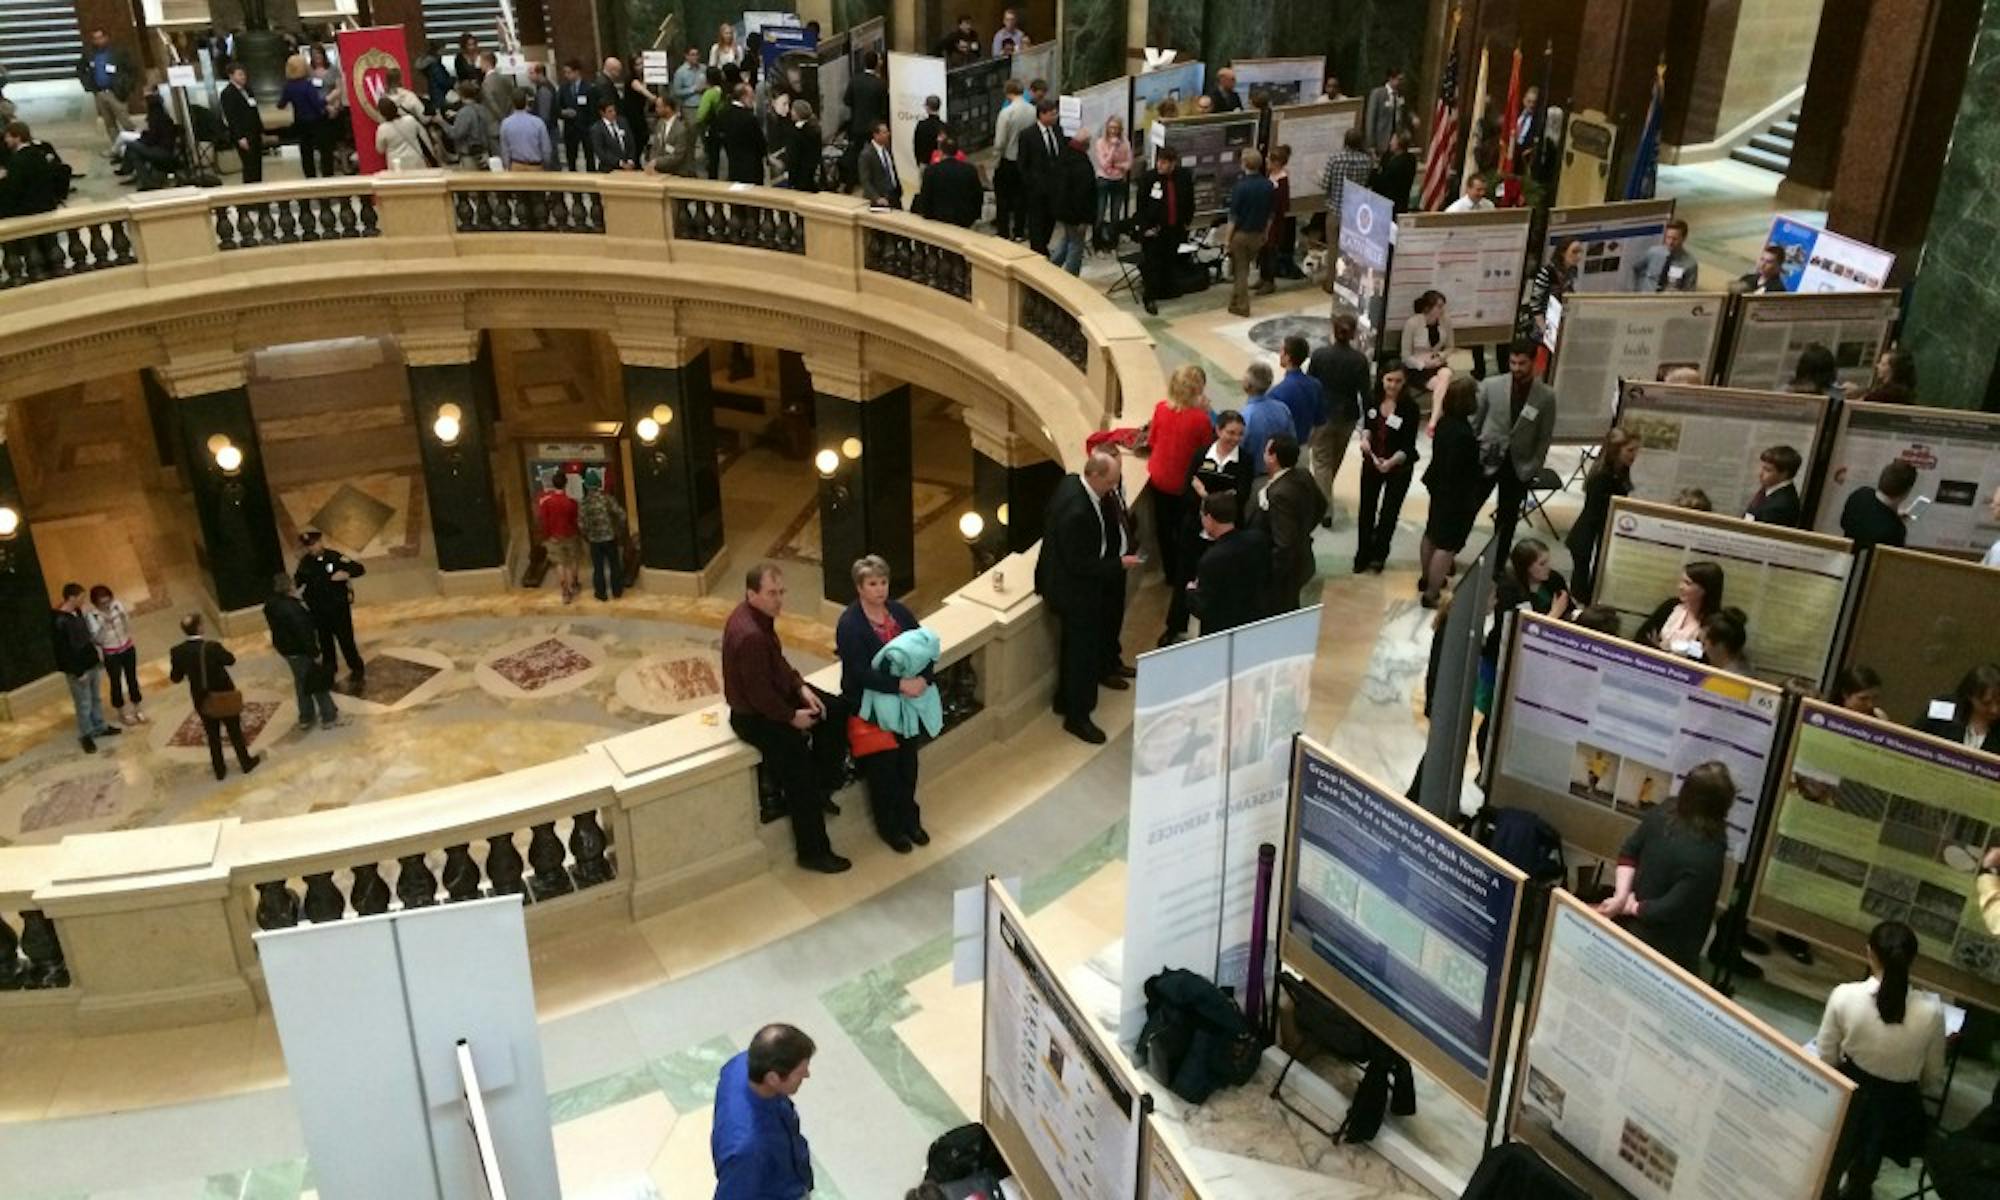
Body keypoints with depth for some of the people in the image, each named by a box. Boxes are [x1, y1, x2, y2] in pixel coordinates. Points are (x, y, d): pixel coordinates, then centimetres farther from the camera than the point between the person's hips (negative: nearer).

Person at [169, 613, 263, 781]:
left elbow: (176, 678, -4)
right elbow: (231, 660, -8)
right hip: (224, 697, -3)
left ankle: (219, 769, 31)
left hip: (203, 701, 3)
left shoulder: (178, 652, -15)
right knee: (235, 731, 16)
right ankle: (246, 763, 31)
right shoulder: (213, 647, -26)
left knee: (213, 736, 19)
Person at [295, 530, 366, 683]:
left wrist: (346, 574, -33)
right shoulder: (305, 562, -3)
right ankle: (329, 668, 38)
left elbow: (360, 569, -15)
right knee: (325, 641, 19)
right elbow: (298, 581, 10)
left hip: (339, 607, -4)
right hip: (318, 610, 4)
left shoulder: (334, 557, -16)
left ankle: (357, 670, 18)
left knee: (346, 641, 1)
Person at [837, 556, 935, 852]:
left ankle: (909, 819, 33)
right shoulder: (849, 624, -16)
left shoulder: (899, 612, 1)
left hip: (908, 700, 5)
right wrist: (900, 684, -30)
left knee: (908, 761, 13)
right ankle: (889, 826, 25)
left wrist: (923, 679, -21)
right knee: (883, 766, 5)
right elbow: (859, 672, -24)